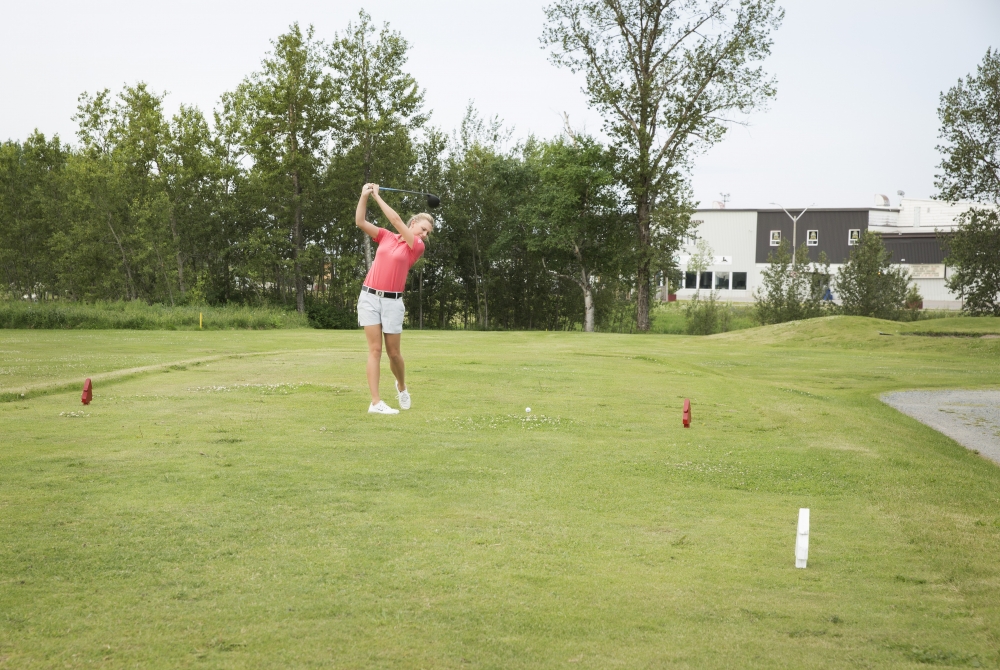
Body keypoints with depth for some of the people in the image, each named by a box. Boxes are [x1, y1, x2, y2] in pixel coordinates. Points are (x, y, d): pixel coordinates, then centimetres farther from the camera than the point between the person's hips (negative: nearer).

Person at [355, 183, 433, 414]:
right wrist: (364, 196, -8)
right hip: (370, 297, 1)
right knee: (375, 349, -4)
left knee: (393, 352, 5)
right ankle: (375, 402, -6)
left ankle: (402, 386, 35)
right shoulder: (386, 237, 9)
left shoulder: (418, 247, 0)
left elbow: (396, 220, -8)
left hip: (392, 301, -1)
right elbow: (360, 222, 3)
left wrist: (377, 196, -5)